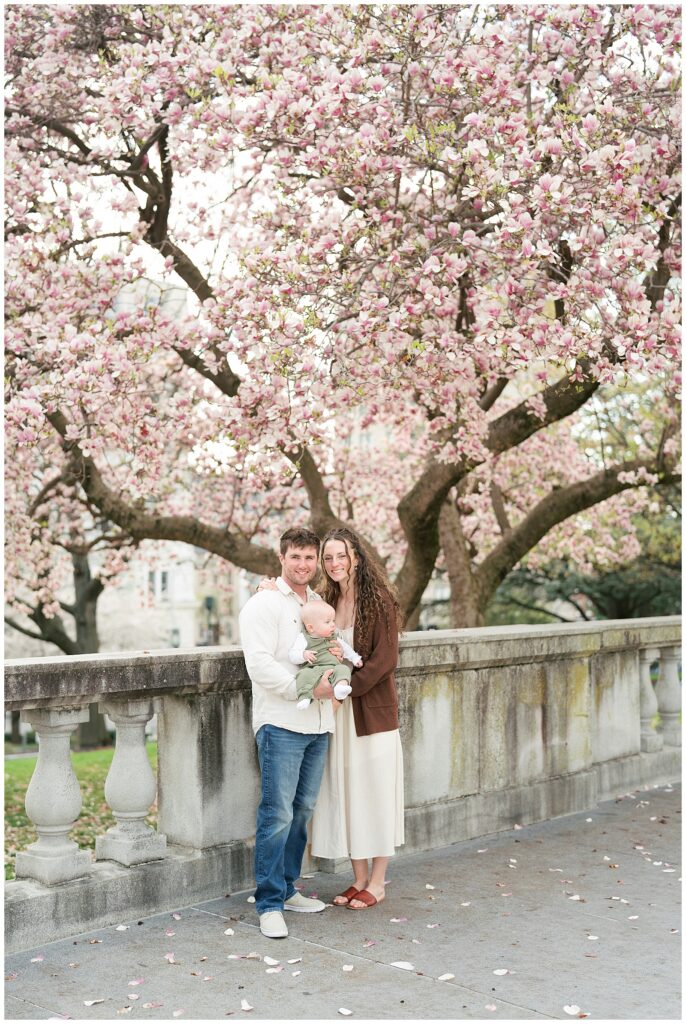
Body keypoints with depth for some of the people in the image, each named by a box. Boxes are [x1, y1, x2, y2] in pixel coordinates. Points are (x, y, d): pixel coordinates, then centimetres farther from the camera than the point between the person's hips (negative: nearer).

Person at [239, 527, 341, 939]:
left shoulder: (320, 604, 16)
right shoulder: (264, 604, -6)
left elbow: (331, 647, 26)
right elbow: (260, 665, -15)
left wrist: (337, 654, 1)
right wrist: (310, 687, -17)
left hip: (318, 724, 7)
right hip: (281, 724, -7)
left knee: (303, 810, 13)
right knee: (278, 814, -7)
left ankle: (287, 889, 24)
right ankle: (270, 904, 0)